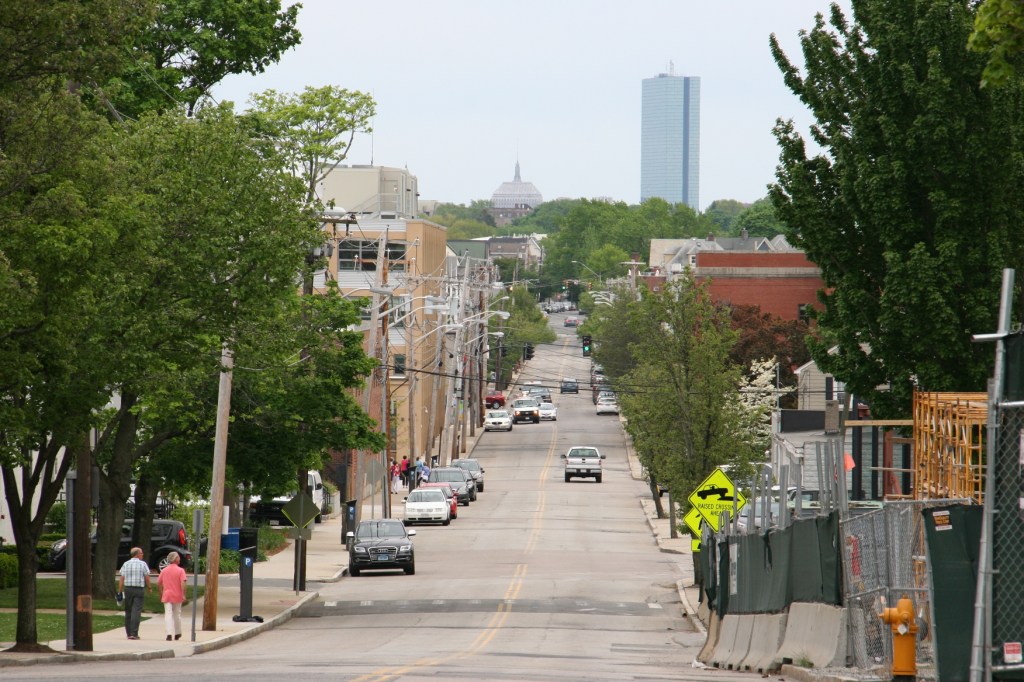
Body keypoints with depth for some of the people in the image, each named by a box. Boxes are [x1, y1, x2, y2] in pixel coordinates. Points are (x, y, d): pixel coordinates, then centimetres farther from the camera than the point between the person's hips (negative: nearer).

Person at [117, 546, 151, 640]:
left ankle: (129, 633, 13)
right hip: (139, 589, -3)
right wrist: (149, 587, 13)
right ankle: (134, 633, -13)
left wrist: (120, 591, 5)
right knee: (136, 611, -5)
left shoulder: (126, 564, 6)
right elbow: (147, 578, -3)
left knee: (128, 612, 11)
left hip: (128, 589, 3)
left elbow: (121, 579, 3)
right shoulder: (143, 564, -2)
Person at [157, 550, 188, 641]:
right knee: (177, 614, 14)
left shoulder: (164, 571, 4)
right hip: (177, 596, -1)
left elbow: (159, 583, 8)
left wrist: (161, 594, 20)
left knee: (168, 614, -4)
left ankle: (169, 634, -19)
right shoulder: (180, 570, -6)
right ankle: (177, 634, 27)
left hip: (167, 595, 1)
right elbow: (183, 583, -16)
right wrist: (183, 595, -14)